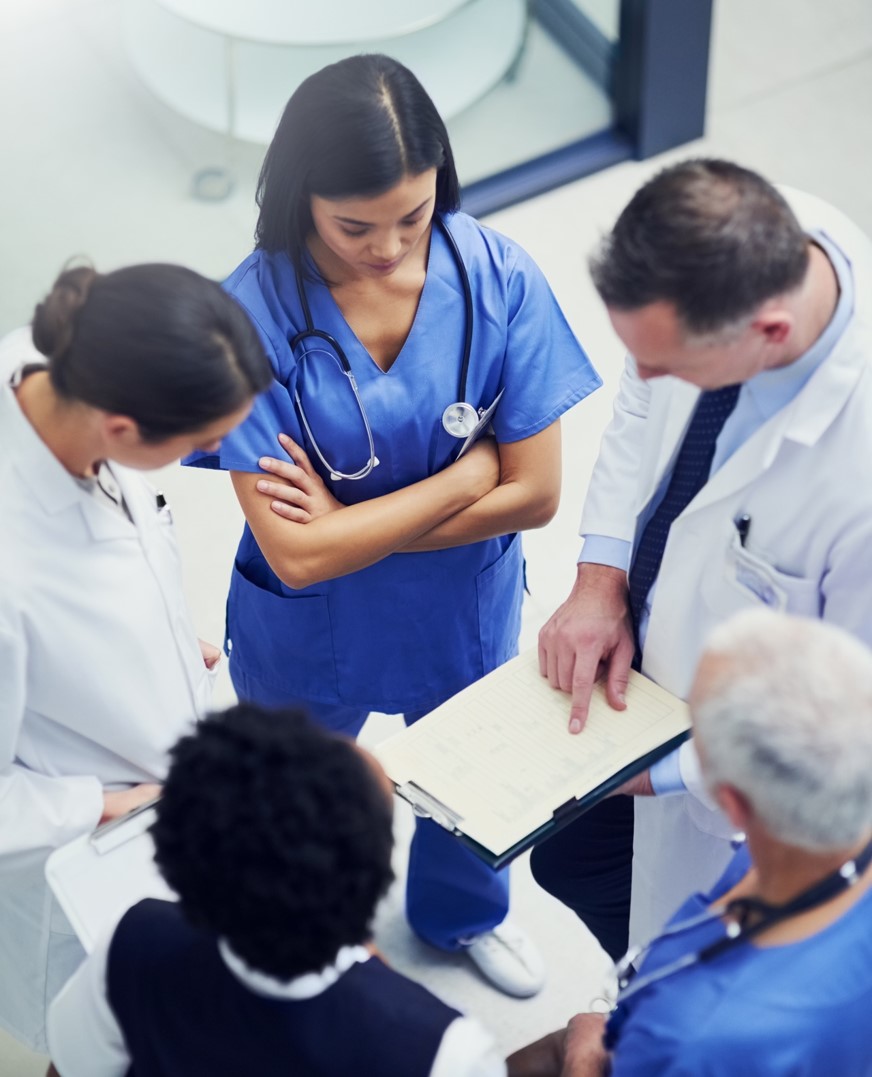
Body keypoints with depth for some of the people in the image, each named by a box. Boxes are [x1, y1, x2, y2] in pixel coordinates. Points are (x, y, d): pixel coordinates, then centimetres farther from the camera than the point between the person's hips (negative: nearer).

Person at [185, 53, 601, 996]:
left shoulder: (497, 280, -24)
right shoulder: (253, 316, -30)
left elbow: (534, 495, -20)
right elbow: (297, 555, -30)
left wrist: (351, 524, -24)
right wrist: (470, 469, -26)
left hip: (463, 610, 2)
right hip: (311, 636, -2)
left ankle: (462, 912, 65)